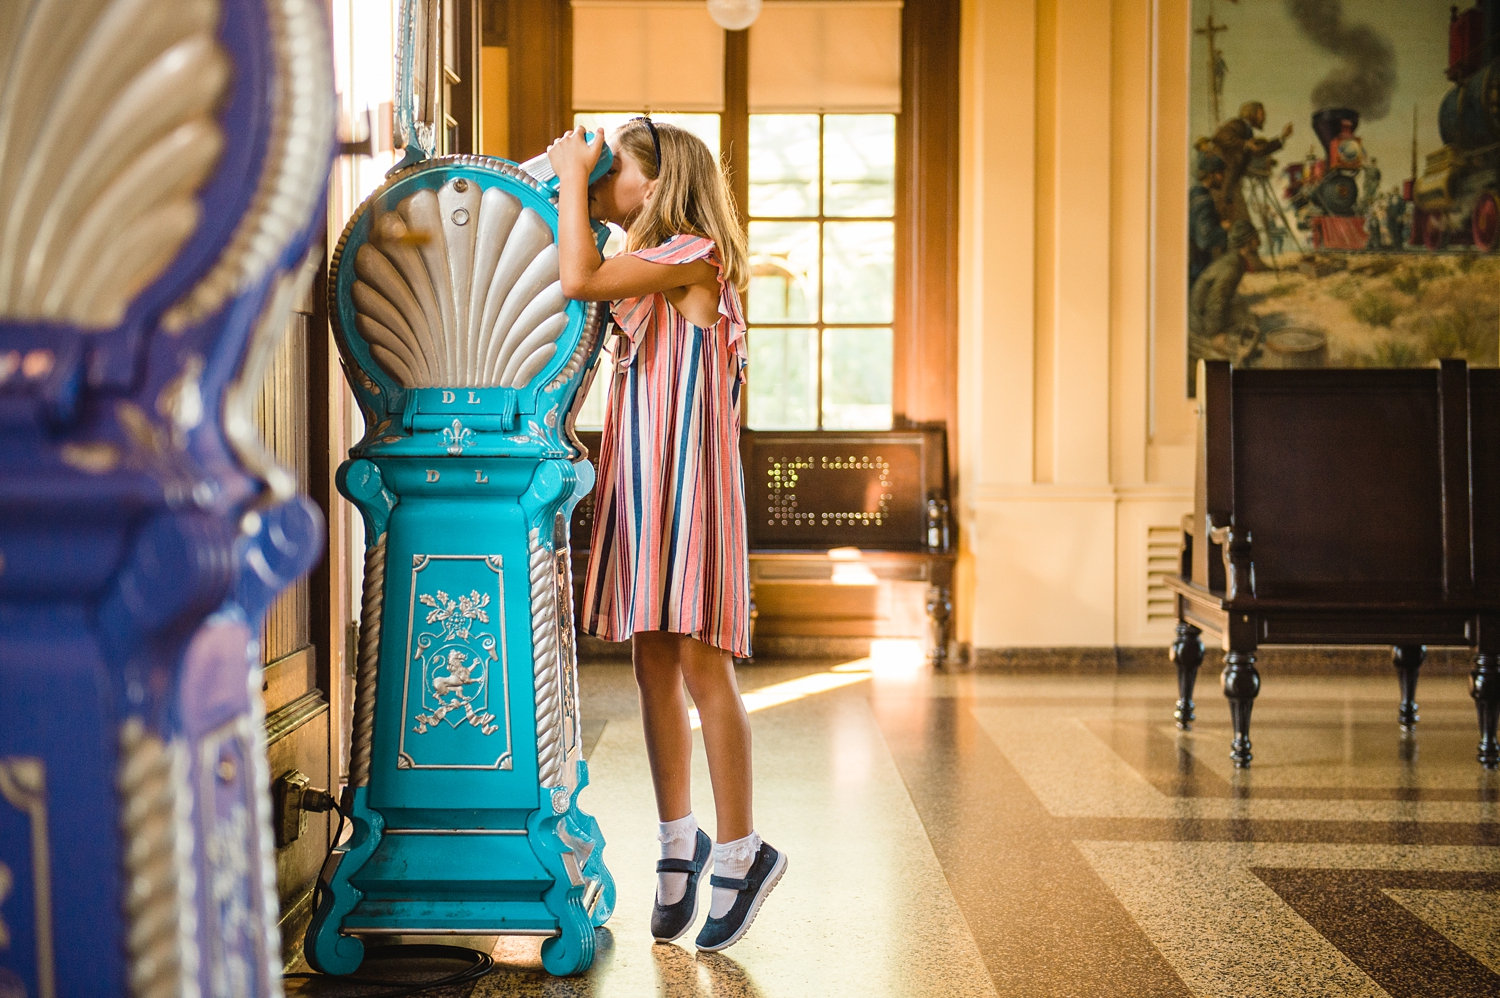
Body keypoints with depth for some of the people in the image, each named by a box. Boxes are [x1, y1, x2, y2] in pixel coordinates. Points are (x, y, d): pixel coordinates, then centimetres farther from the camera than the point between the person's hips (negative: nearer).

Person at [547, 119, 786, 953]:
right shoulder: (653, 272, 20)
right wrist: (573, 182, 16)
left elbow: (581, 280, -19)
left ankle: (741, 852, 2)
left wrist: (573, 174, -8)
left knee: (699, 662, -7)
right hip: (640, 484, 9)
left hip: (688, 481, -9)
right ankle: (680, 841, 19)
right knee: (654, 664, 9)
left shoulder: (694, 255, -9)